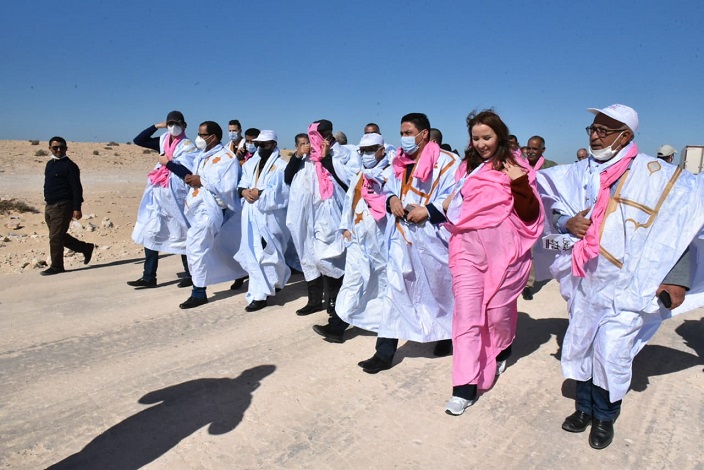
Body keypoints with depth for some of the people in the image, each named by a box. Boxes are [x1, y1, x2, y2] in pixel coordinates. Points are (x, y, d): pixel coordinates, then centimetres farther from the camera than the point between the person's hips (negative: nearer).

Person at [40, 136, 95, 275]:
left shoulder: (69, 165, -9)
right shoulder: (50, 164, 16)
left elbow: (77, 188, -14)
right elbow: (48, 185, 22)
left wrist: (77, 208, -19)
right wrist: (48, 203, 21)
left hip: (62, 207, -9)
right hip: (49, 206, 9)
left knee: (55, 237, -5)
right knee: (60, 236, 14)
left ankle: (56, 266, 6)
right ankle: (86, 248, 28)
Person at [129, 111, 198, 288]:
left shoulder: (188, 146, -6)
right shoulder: (163, 141, 11)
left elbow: (188, 172, -17)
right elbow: (138, 140, 13)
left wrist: (167, 163, -12)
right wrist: (156, 126, 7)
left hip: (176, 195, -6)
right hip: (158, 194, 6)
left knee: (180, 235, 1)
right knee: (150, 232, 5)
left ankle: (190, 275, 14)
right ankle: (149, 277, 12)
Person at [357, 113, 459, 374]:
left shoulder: (446, 161, -5)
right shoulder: (400, 162, 14)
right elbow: (389, 189, 20)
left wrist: (427, 210, -20)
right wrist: (392, 199, -3)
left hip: (432, 237, -4)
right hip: (401, 237, 5)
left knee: (439, 288, 12)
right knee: (395, 291, 0)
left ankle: (446, 336, 36)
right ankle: (385, 352, 3)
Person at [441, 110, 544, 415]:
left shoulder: (516, 168, 2)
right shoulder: (467, 167, 15)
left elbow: (530, 215, -6)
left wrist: (519, 183, -18)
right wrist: (450, 205, 7)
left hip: (502, 248, -3)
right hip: (467, 248, 3)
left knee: (498, 310, 9)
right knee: (466, 314, -5)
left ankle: (502, 348, 44)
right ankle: (465, 386, 0)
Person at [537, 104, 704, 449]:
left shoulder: (655, 174, -9)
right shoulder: (579, 173, 4)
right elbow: (556, 209, 13)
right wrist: (568, 222, -10)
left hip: (627, 284, -4)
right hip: (585, 280, 5)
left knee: (611, 352, -4)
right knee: (579, 344, 12)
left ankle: (606, 416, 22)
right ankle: (585, 407, 35)